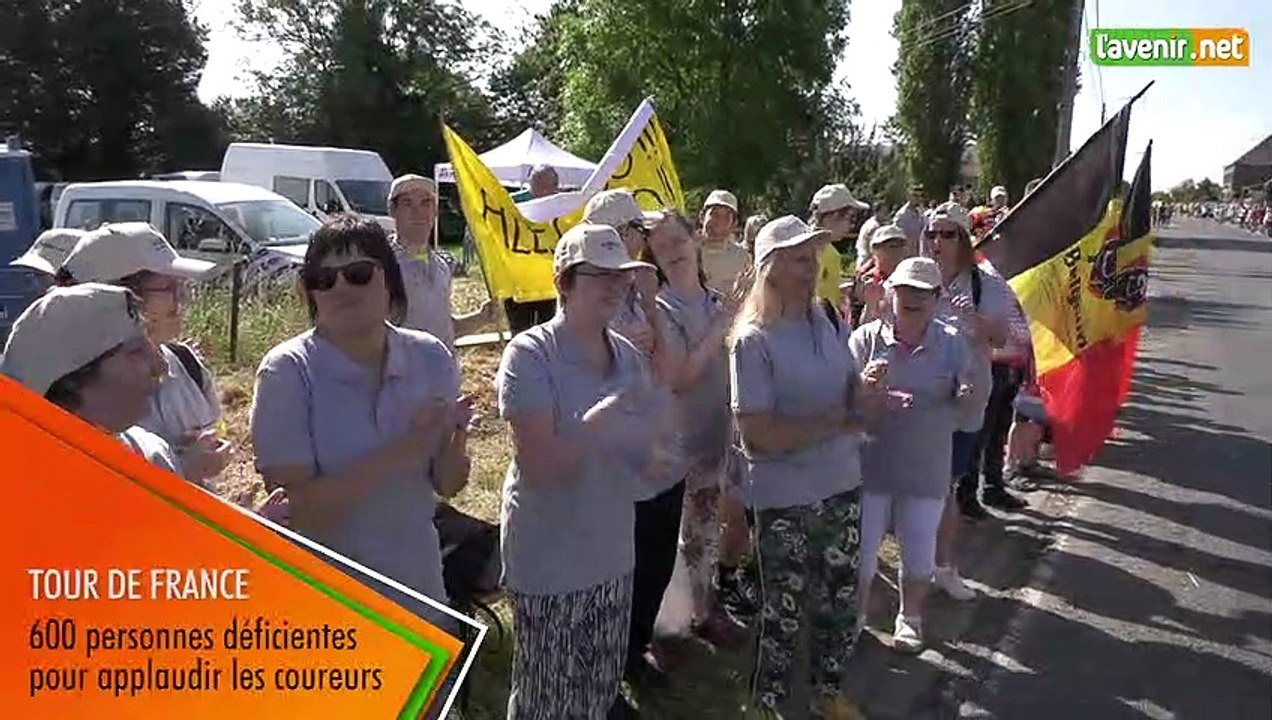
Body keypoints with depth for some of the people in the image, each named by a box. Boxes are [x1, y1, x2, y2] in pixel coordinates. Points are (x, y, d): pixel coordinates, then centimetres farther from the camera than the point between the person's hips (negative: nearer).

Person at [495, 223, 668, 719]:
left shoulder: (629, 356, 2)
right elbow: (538, 468, -24)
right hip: (549, 562, -6)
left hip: (612, 554, 6)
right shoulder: (530, 355, -17)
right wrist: (597, 421, -34)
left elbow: (643, 454, 9)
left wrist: (653, 445, -13)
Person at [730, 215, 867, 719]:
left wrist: (867, 389, -12)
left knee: (840, 601, 21)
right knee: (784, 613, 11)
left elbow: (852, 396, 11)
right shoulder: (754, 341, -17)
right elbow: (758, 435, -22)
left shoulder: (828, 324, 1)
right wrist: (833, 422, -17)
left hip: (842, 486, 6)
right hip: (786, 499, -6)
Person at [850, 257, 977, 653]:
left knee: (920, 553, 14)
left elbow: (963, 405, 0)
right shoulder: (866, 338, -9)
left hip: (926, 470, 1)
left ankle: (909, 616, 41)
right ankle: (856, 613, 37)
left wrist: (965, 396, -24)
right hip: (871, 464, -1)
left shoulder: (952, 344, -4)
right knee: (861, 547, 12)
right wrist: (867, 388, -31)